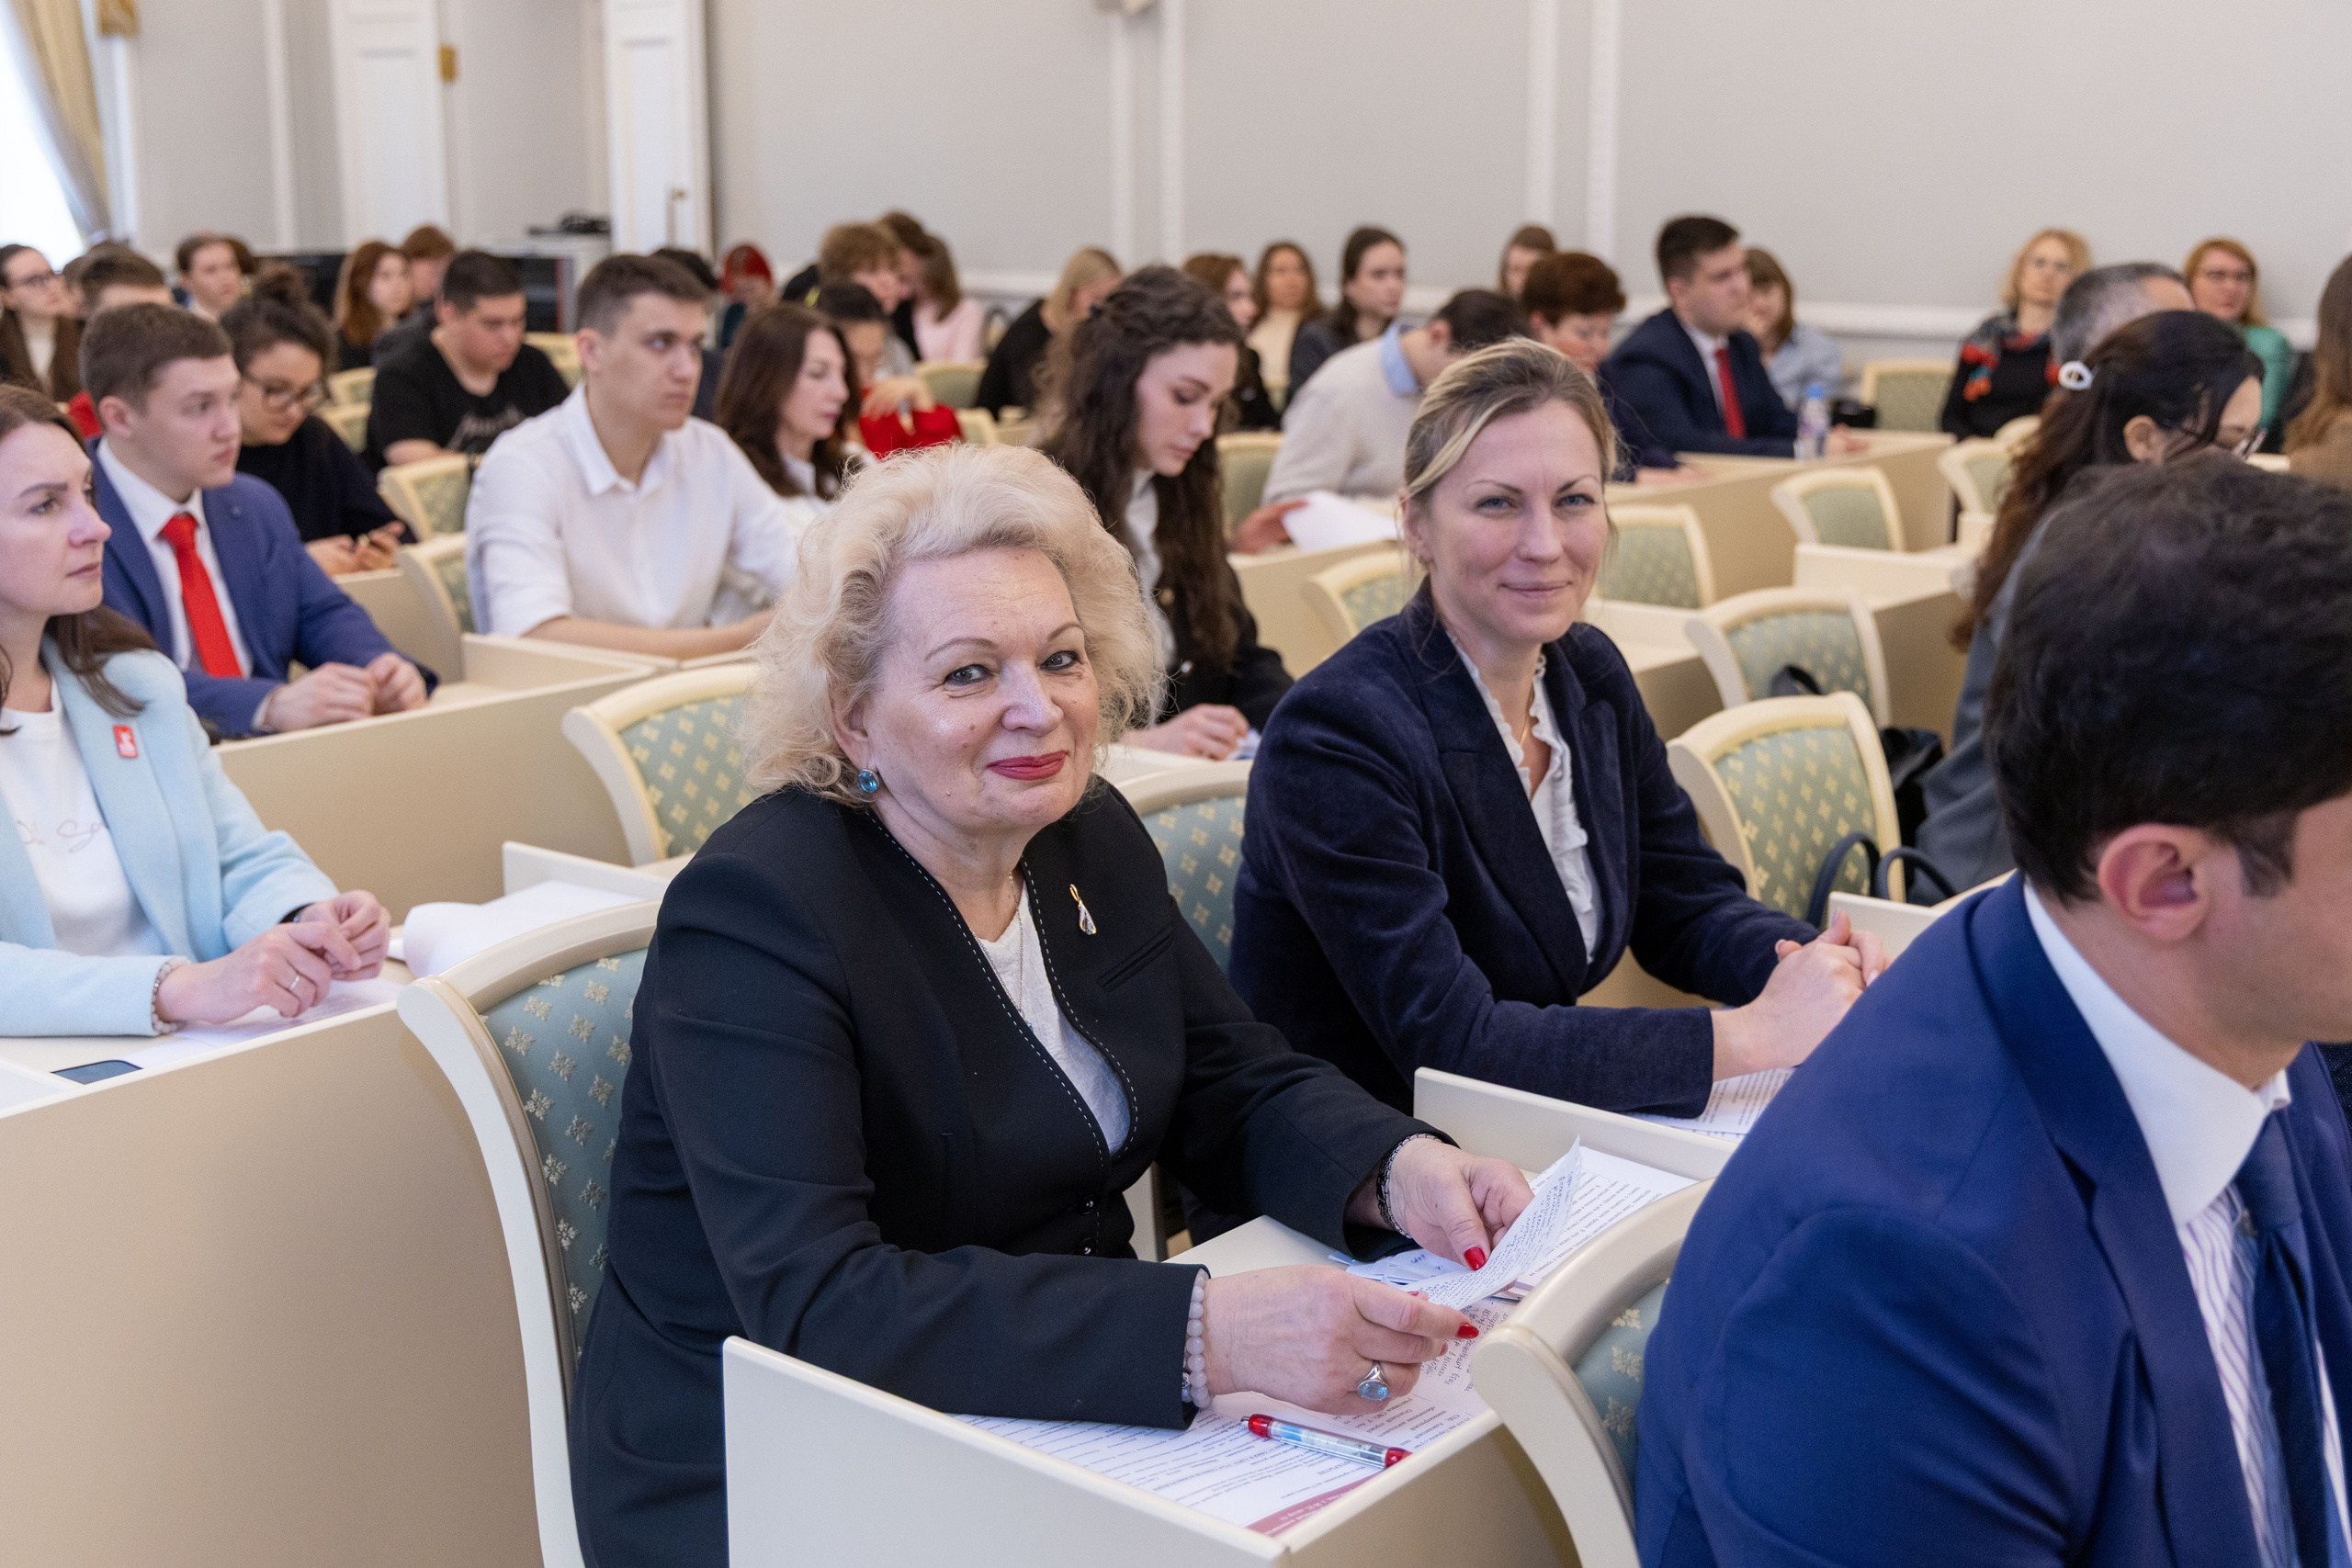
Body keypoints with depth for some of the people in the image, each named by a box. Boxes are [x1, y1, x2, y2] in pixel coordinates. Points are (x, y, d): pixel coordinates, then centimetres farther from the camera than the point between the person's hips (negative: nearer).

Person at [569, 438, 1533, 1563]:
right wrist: (1205, 1333, -41)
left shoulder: (1092, 839, 4)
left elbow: (1238, 1090, 8)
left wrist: (1396, 1169, -15)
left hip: (1064, 1425, 7)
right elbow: (813, 1307, -31)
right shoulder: (754, 912, -20)